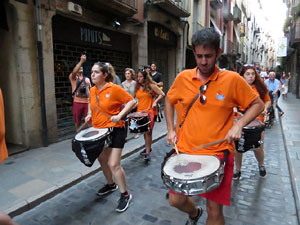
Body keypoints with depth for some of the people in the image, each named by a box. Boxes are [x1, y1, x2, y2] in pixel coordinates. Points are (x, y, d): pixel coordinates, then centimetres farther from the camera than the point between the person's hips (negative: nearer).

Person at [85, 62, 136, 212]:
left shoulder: (114, 89, -15)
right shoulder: (92, 90, 4)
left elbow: (132, 101, -13)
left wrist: (120, 115, -23)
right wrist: (89, 114, 5)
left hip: (114, 130, -7)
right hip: (98, 131, 8)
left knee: (114, 164, -9)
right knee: (102, 160, 20)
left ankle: (125, 195, 11)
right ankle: (111, 185, 44)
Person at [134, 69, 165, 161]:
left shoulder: (151, 85, -2)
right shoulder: (137, 87, 13)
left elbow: (162, 94, -2)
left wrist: (155, 102, -14)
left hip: (149, 112, -5)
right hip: (140, 112, 6)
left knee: (148, 132, -10)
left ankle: (147, 153, -4)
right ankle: (148, 148, 36)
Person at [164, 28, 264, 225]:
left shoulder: (232, 79, -8)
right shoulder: (183, 78, -2)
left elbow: (257, 104, 2)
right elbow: (169, 101, 15)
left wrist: (239, 125, -14)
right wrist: (171, 129, 6)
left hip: (218, 153, -2)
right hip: (186, 150, 3)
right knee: (176, 200, 12)